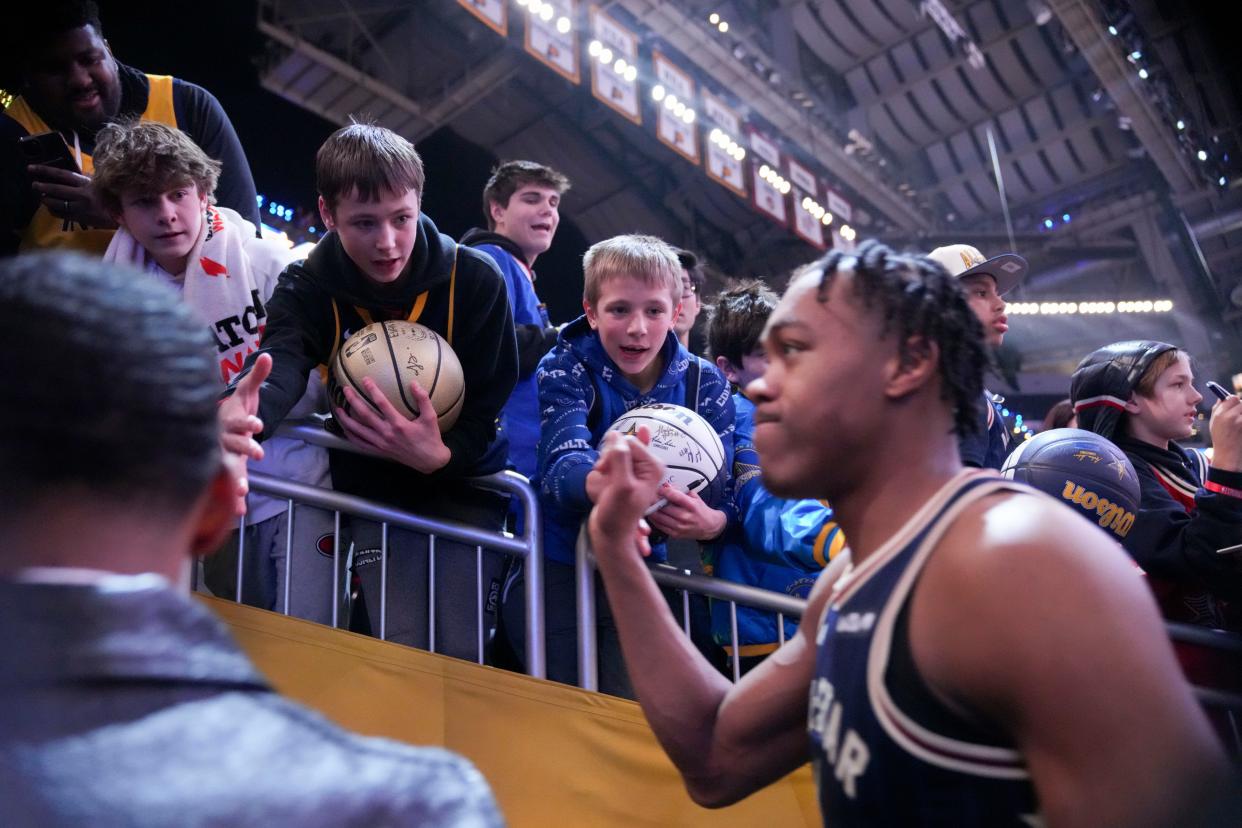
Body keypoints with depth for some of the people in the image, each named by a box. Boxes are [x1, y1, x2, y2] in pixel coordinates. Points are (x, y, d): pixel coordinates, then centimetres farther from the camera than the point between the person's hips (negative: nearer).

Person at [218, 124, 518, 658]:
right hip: (374, 491, 1)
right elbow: (280, 365, -34)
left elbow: (490, 403, -11)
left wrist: (441, 455, -34)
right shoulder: (307, 288, -12)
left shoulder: (476, 280, -14)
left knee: (461, 657, -3)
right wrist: (241, 412, -59)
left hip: (464, 487, -1)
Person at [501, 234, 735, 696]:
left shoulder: (705, 383, -3)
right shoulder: (565, 369, -11)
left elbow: (723, 492, -10)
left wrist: (710, 522, -35)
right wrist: (605, 483, -53)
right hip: (558, 567, -2)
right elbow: (561, 464, -29)